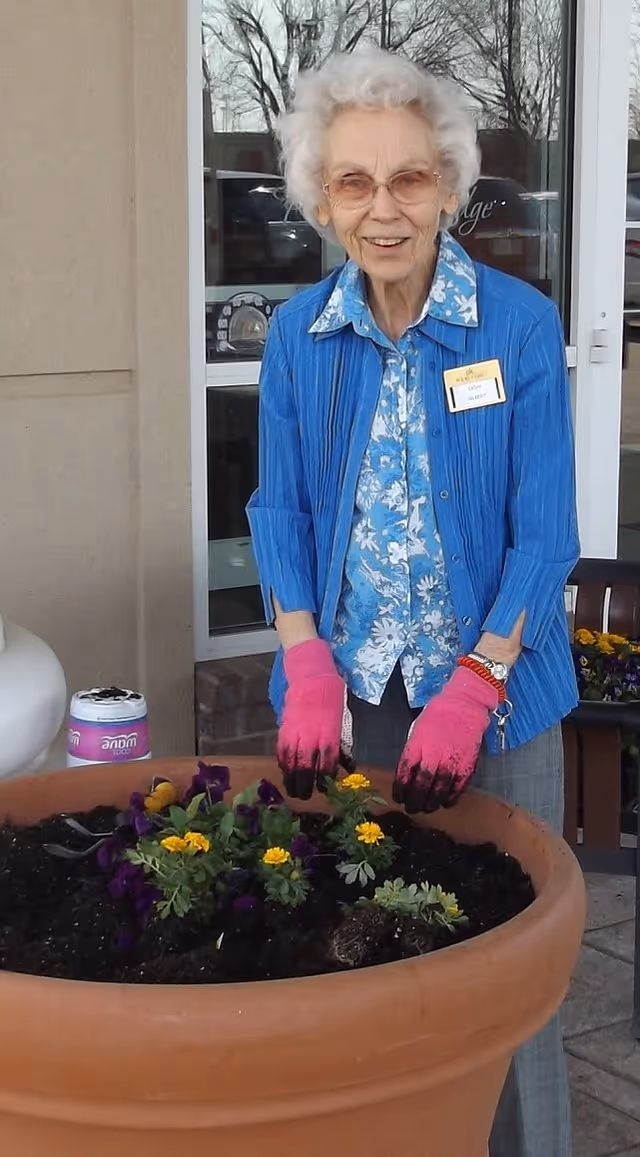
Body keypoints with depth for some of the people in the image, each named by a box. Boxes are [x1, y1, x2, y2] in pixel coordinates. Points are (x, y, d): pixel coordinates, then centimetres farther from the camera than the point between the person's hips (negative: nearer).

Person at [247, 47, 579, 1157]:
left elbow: (543, 533, -9)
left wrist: (472, 689, -18)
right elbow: (280, 511, 3)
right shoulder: (298, 333, 1)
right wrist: (308, 666, -11)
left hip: (493, 689, -2)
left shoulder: (520, 324, -9)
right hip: (345, 690, 3)